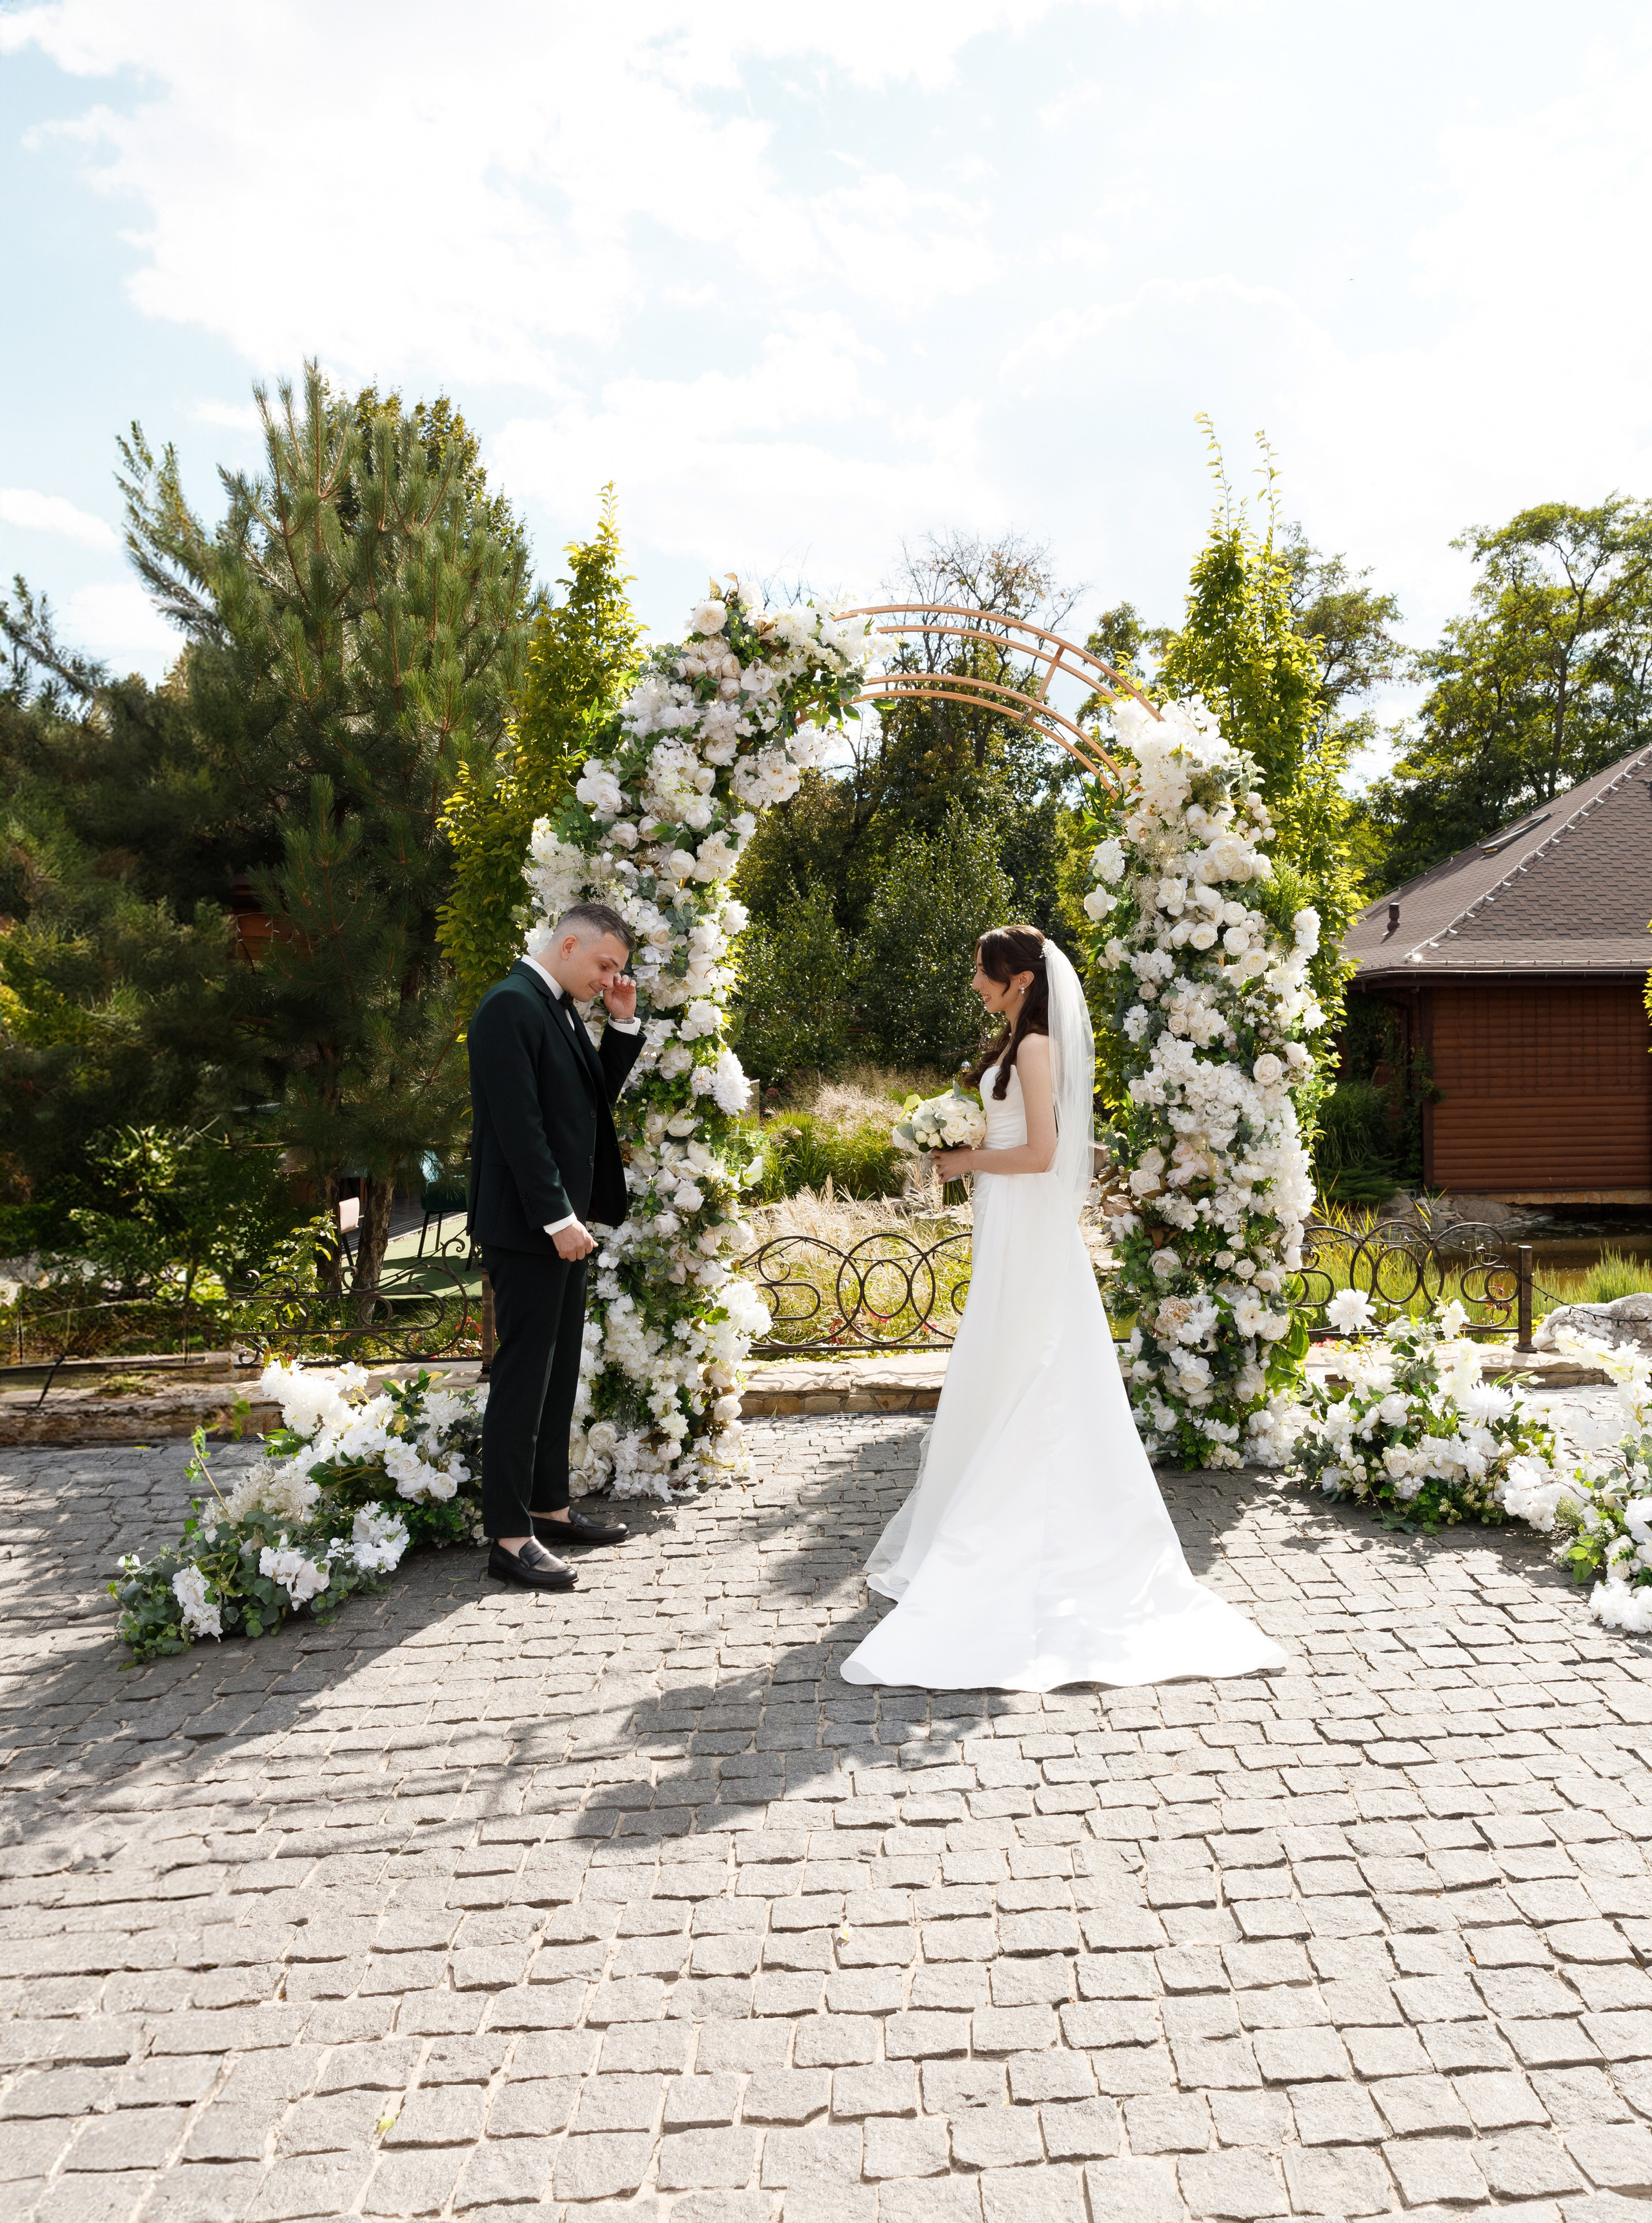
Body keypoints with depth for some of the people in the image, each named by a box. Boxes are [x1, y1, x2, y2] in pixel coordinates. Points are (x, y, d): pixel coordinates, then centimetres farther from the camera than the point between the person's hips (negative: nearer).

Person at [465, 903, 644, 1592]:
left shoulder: (560, 1008, 14)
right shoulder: (512, 1005, -16)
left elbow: (595, 1095, 18)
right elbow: (518, 1124, -21)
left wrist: (623, 1024, 6)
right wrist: (557, 1218, -21)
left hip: (561, 1222, 10)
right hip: (528, 1226, -10)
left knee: (558, 1372, 15)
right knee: (522, 1376, -4)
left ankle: (549, 1507, 26)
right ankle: (509, 1536, 3)